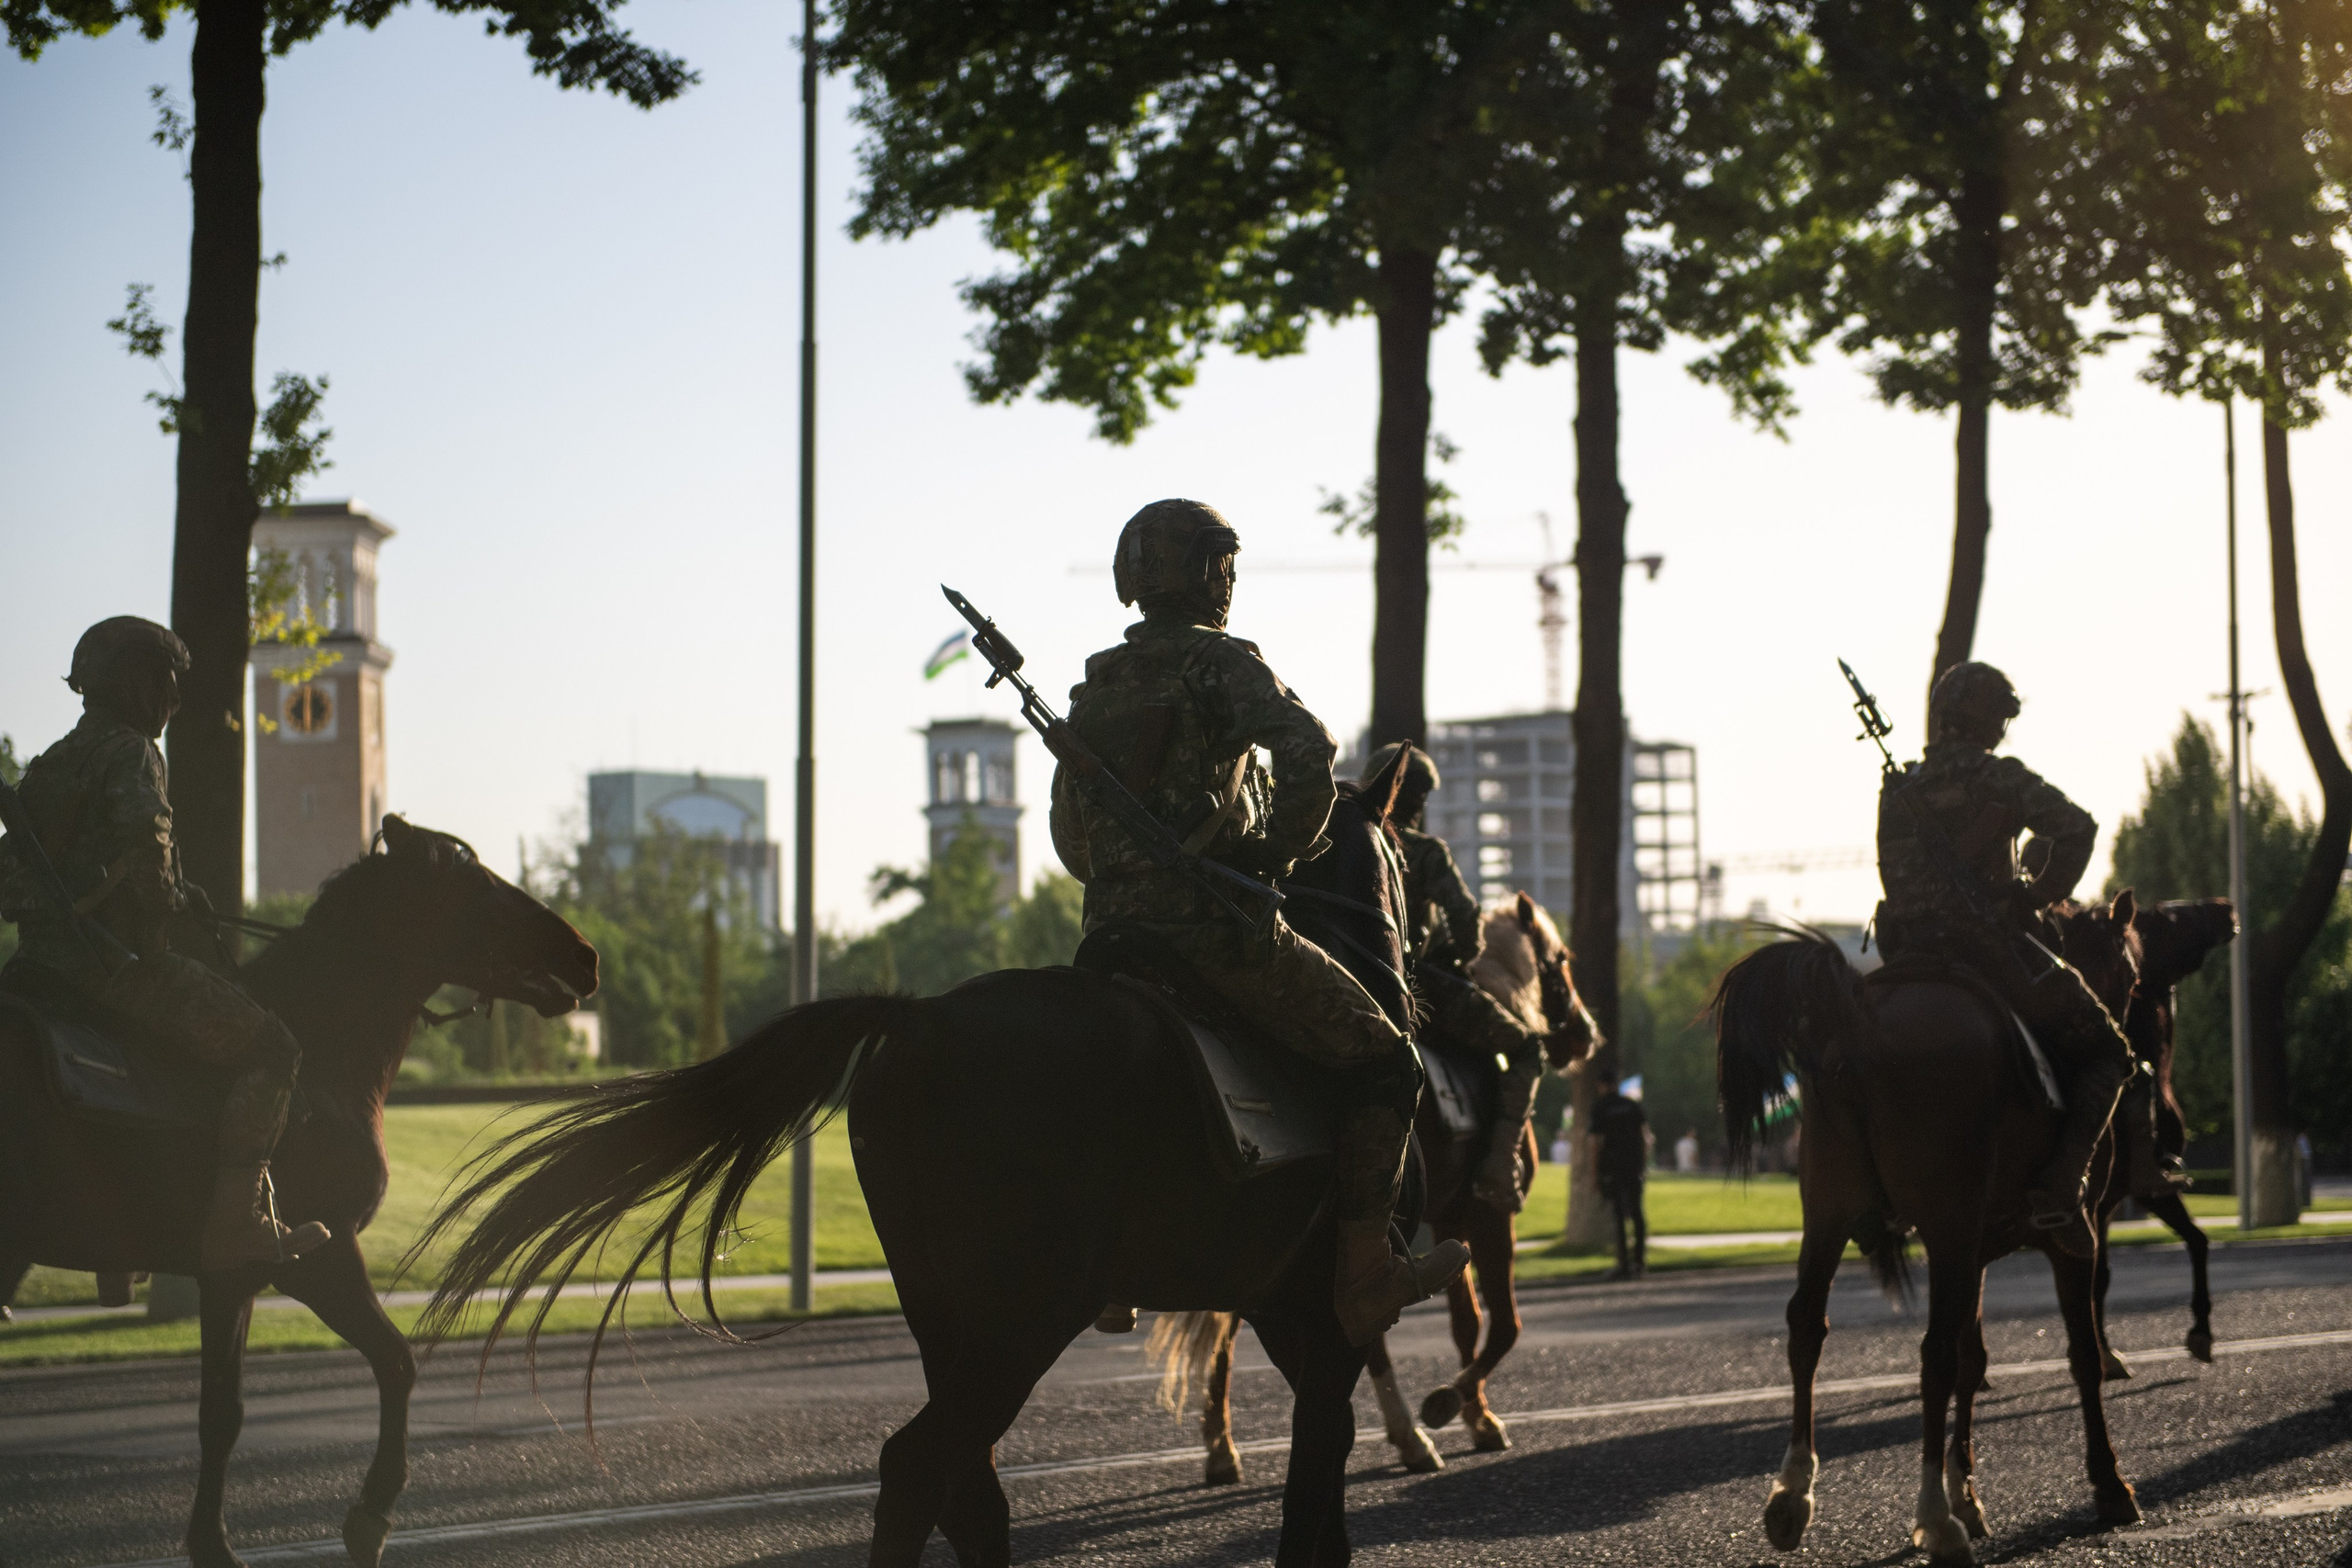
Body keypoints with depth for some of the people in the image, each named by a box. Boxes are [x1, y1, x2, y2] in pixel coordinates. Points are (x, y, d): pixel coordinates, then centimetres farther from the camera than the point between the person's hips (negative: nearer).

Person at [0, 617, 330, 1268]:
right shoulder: (131, 751, -9)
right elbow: (142, 834, -27)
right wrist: (157, 923, -11)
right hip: (116, 957, -9)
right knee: (268, 1048, -5)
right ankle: (236, 1223, -14)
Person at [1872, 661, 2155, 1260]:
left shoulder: (1898, 791, 13)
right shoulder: (2001, 778, -5)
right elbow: (2075, 827, -18)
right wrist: (2039, 896, -6)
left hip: (1911, 956, 5)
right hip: (1998, 952, -5)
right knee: (2106, 1054, 7)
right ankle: (2060, 1183, -14)